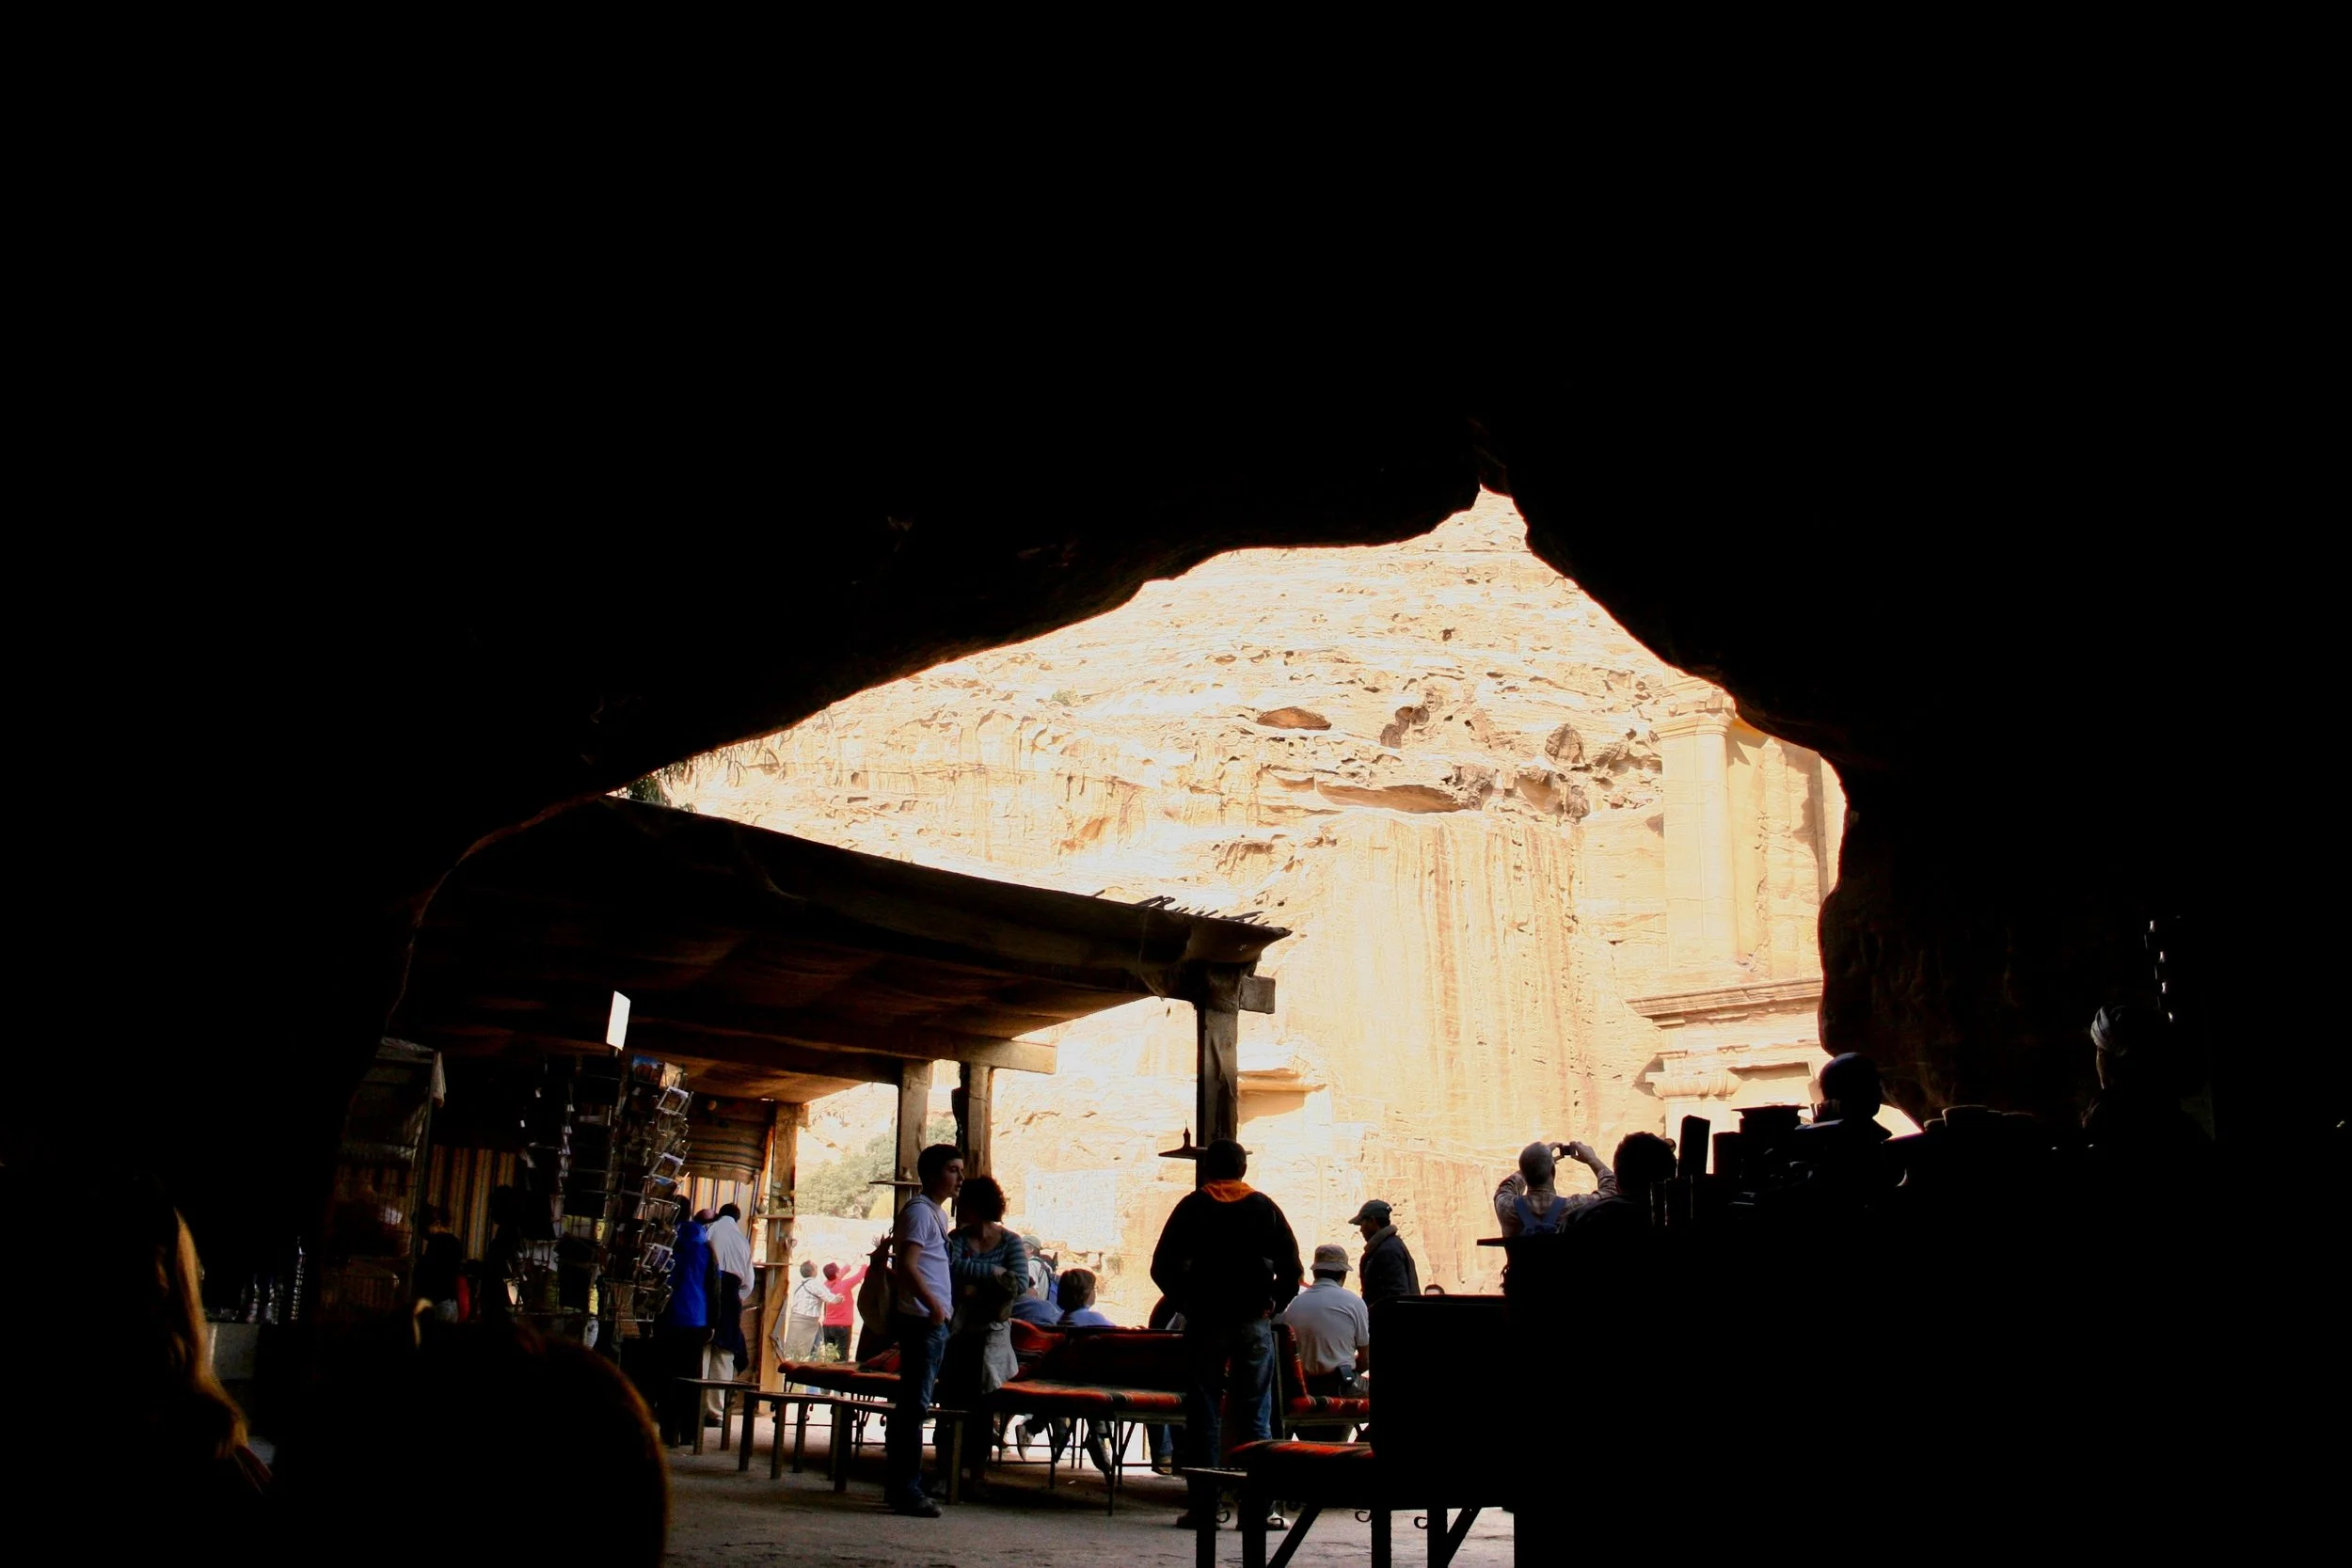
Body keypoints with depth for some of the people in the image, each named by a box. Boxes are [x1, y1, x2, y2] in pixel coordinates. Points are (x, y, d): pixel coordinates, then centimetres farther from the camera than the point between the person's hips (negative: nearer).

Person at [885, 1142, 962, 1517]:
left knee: (912, 1403, 15)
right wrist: (932, 1304, -26)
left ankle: (899, 1484, 22)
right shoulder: (919, 1211, -11)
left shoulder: (938, 1214, 19)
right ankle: (906, 1490, -4)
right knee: (915, 1404, -7)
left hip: (933, 1322, 10)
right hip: (921, 1320, -10)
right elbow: (907, 1265, -21)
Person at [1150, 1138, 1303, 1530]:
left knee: (1203, 1413, 4)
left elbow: (1162, 1267, -2)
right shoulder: (1264, 1207, 4)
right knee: (1255, 1414, 5)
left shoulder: (1192, 1206, 2)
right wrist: (1272, 1304, 8)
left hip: (1205, 1322, -1)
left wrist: (1185, 1303, 8)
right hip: (1254, 1323, 1)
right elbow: (1291, 1267, -2)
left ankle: (1204, 1505, 3)